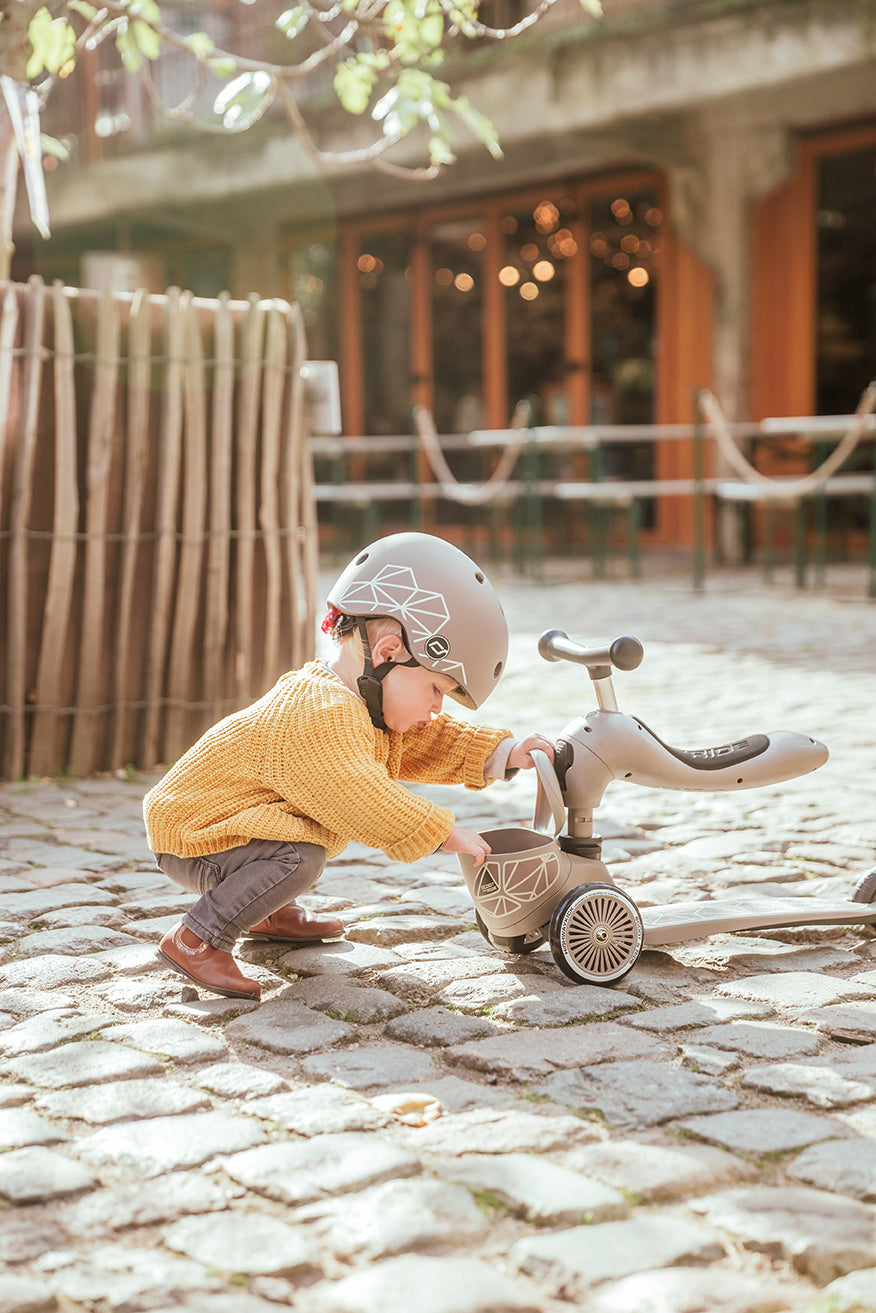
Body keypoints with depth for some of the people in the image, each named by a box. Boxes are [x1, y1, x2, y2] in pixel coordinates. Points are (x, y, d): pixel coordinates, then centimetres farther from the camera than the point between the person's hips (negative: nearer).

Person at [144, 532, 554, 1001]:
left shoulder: (351, 703, 6)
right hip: (189, 835, -10)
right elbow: (362, 800, -32)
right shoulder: (317, 715, -29)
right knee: (299, 858, -32)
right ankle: (196, 940, -18)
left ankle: (269, 912, 26)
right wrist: (443, 834, -25)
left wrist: (500, 754, 2)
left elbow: (425, 743, 13)